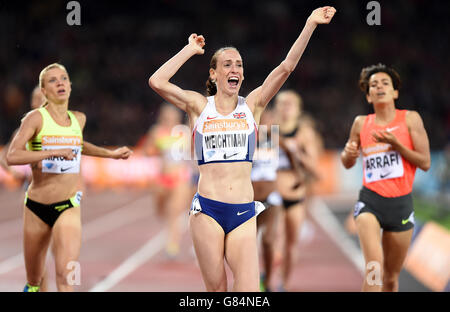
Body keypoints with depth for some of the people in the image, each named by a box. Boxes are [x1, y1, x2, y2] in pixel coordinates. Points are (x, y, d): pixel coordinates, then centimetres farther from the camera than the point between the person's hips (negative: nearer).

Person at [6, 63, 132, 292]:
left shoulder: (78, 119, 8)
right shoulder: (36, 118, -6)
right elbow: (12, 156, -21)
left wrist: (112, 154, 32)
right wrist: (55, 152, -26)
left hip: (68, 206, 1)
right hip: (37, 206, -1)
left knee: (66, 277, -19)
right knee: (34, 282, 11)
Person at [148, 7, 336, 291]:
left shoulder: (252, 105, 9)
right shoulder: (198, 106, 6)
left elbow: (286, 67, 0)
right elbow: (157, 82, -8)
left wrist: (310, 25, -7)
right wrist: (189, 50, 1)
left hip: (244, 213, 1)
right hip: (207, 210, -1)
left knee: (249, 289, -11)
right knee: (216, 289, 3)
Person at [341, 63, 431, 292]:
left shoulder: (410, 119, 3)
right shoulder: (361, 123, 7)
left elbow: (425, 163, -1)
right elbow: (347, 163, 21)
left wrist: (396, 145, -14)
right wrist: (348, 153, -3)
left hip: (401, 203, 1)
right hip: (370, 201, -1)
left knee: (391, 278, 10)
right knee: (374, 267, -24)